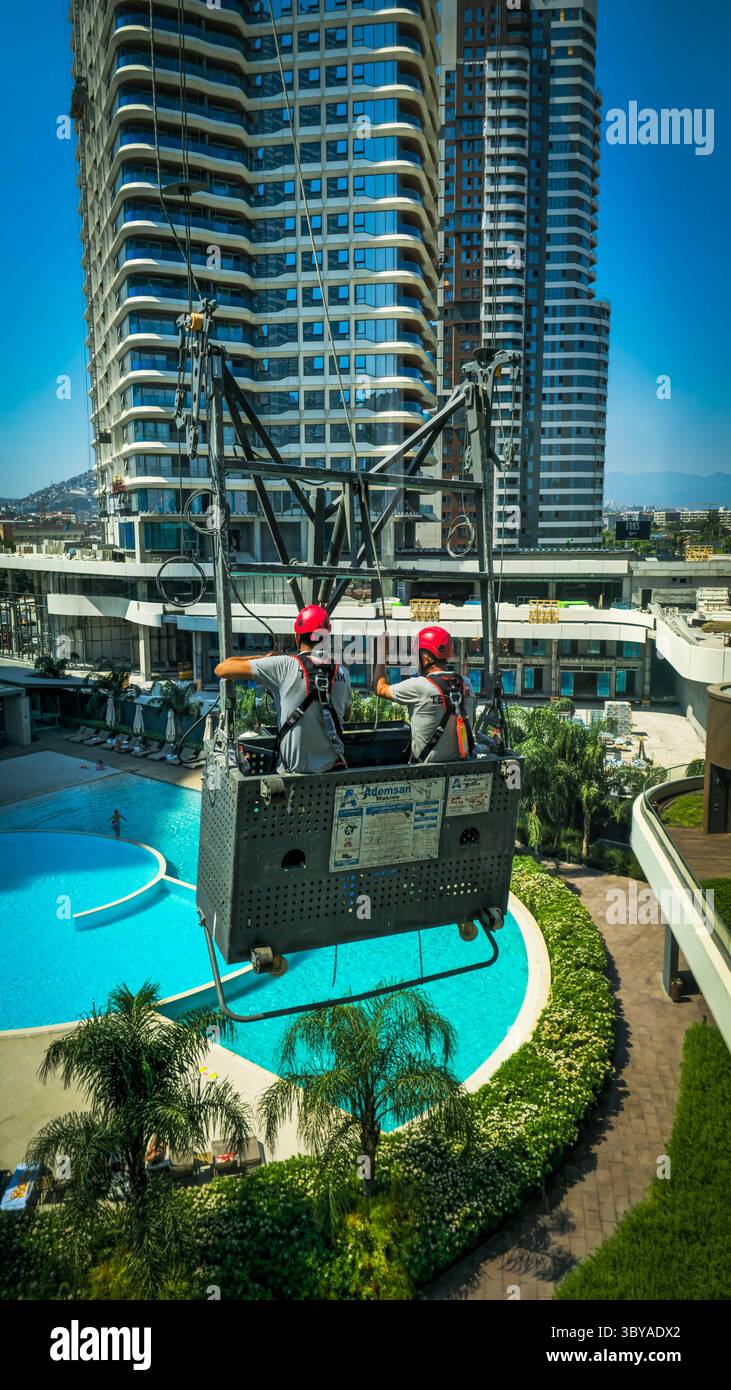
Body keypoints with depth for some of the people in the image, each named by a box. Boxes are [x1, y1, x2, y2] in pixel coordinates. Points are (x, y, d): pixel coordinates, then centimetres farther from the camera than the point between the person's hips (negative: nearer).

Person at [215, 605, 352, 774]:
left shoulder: (284, 666, -12)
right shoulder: (342, 672, -1)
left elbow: (221, 669, -9)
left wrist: (264, 658, 6)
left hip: (296, 769, -3)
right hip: (334, 767, 3)